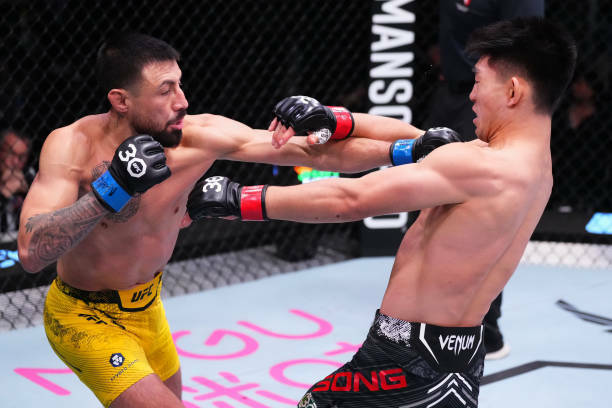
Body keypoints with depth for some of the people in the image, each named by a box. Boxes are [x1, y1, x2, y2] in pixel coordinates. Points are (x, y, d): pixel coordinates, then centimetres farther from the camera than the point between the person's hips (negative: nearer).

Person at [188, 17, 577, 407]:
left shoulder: (486, 167, -22)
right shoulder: (536, 166, 6)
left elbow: (348, 200, -22)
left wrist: (235, 199, -17)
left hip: (410, 360, -9)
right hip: (465, 358, 9)